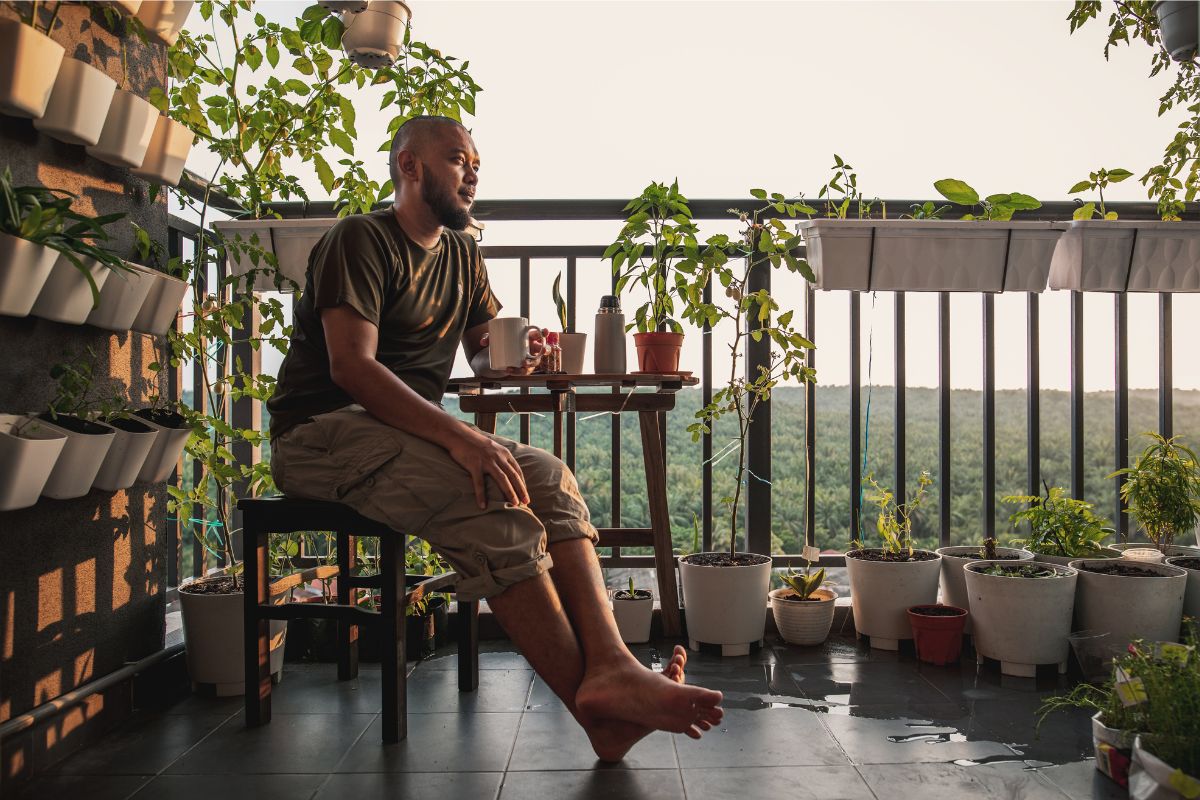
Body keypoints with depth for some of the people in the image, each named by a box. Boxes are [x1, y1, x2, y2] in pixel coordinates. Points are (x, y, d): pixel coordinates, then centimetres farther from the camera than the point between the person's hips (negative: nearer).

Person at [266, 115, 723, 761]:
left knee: (550, 477, -20)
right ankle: (593, 706, -34)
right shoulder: (361, 240, -6)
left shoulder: (463, 256, 19)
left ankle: (610, 666, -38)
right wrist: (456, 435, -32)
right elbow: (351, 366, -19)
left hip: (413, 432, 7)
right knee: (490, 498, -32)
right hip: (322, 434, -7)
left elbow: (483, 352, 23)